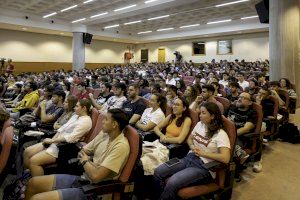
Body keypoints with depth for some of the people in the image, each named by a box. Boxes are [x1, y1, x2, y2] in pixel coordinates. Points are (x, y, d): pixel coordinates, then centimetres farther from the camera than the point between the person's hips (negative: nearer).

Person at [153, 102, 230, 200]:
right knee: (158, 172, -11)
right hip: (189, 158, 7)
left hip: (203, 167, -7)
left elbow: (225, 158, -23)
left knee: (172, 183, -28)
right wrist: (192, 146, 2)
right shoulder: (199, 124, 8)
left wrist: (203, 153, -17)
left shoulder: (221, 135, -12)